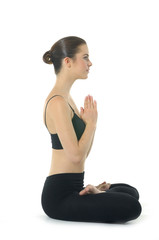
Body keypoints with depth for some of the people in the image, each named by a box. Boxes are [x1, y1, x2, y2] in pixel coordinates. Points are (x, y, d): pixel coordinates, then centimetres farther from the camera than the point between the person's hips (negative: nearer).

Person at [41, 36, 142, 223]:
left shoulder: (67, 98, 13)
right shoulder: (57, 102, -18)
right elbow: (75, 155, -24)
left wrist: (90, 122, 0)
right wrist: (91, 122, -11)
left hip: (72, 188, 10)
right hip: (59, 196, -10)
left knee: (130, 192, 26)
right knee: (131, 207, -23)